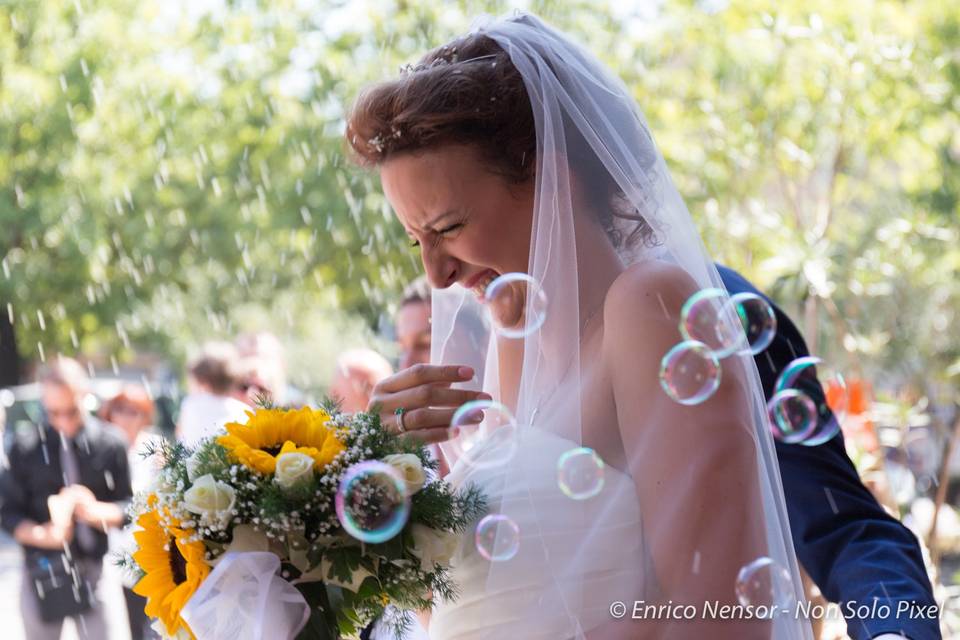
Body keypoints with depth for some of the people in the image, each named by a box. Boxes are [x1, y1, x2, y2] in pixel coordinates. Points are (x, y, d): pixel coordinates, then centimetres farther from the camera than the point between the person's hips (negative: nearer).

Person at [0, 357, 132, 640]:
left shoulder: (110, 443, -1)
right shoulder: (25, 447, -1)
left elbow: (130, 506, 2)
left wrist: (98, 511, -20)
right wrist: (41, 534, -19)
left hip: (96, 568, 0)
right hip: (42, 570, 1)